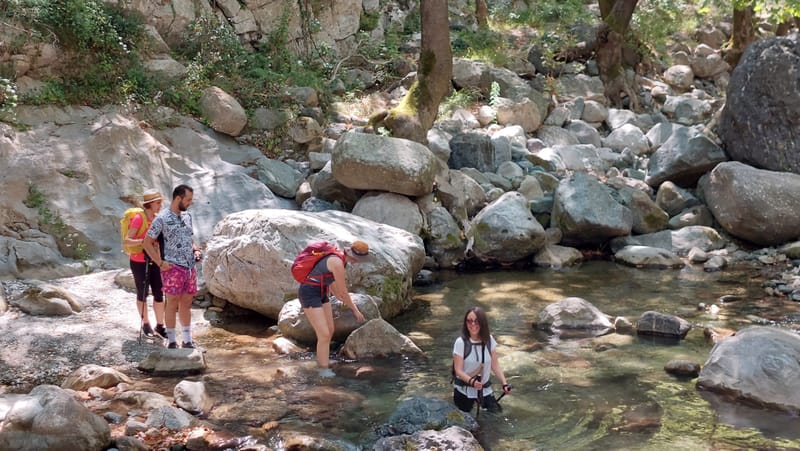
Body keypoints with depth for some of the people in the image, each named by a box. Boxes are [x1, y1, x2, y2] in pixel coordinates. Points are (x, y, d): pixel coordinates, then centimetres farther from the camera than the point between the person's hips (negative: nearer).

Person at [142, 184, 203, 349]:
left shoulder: (187, 216, 12)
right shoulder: (161, 219, -8)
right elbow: (147, 243, -7)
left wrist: (196, 250, 5)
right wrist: (160, 263, -12)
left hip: (190, 267, 6)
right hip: (173, 267, -6)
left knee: (186, 303, 11)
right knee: (172, 303, -1)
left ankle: (187, 340, 18)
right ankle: (171, 341, 8)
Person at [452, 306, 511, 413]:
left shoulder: (489, 340, -7)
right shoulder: (461, 342, -19)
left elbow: (495, 365, 0)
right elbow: (458, 370, -19)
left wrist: (504, 383, -11)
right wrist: (472, 381, -36)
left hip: (485, 389, 3)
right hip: (464, 390, -3)